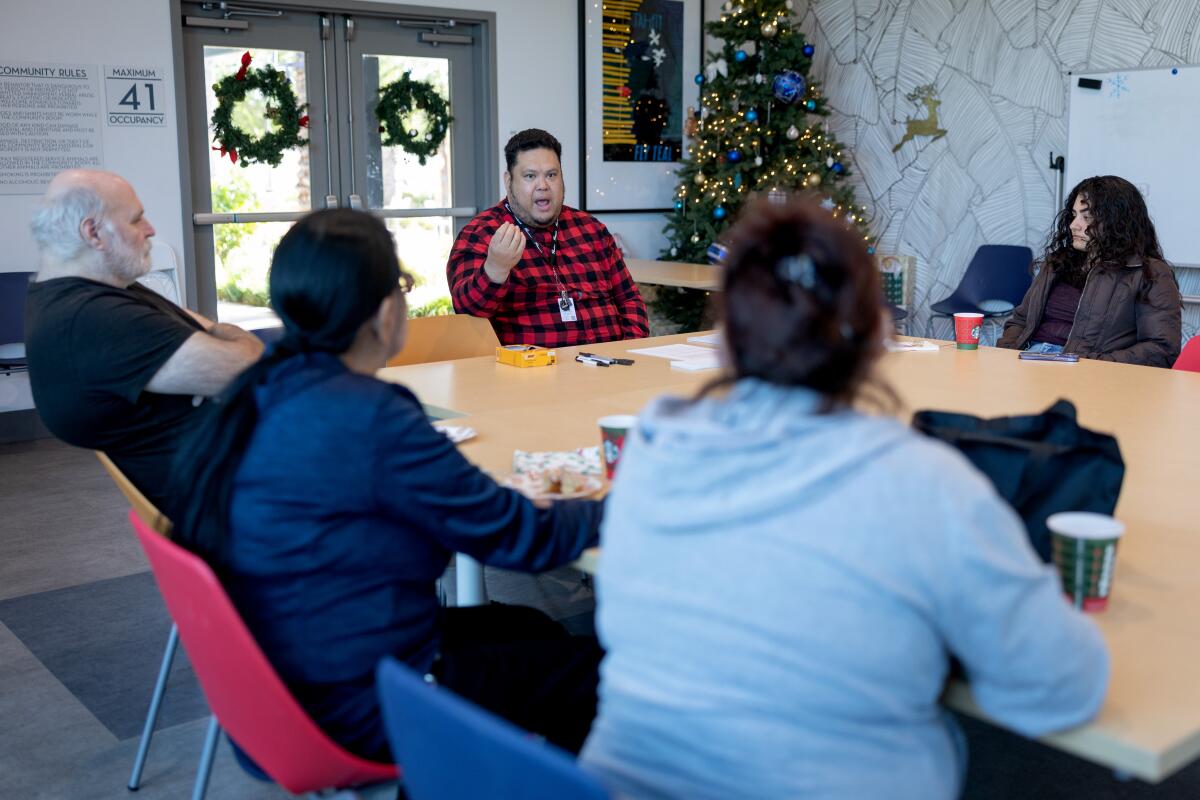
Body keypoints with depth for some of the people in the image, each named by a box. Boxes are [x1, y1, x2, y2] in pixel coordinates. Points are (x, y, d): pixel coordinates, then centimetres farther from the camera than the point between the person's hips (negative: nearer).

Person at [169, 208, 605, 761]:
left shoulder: (257, 393, 1)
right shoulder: (370, 418, -26)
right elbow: (520, 539, -17)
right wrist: (609, 508, 1)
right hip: (353, 715, -9)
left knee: (528, 629, 22)